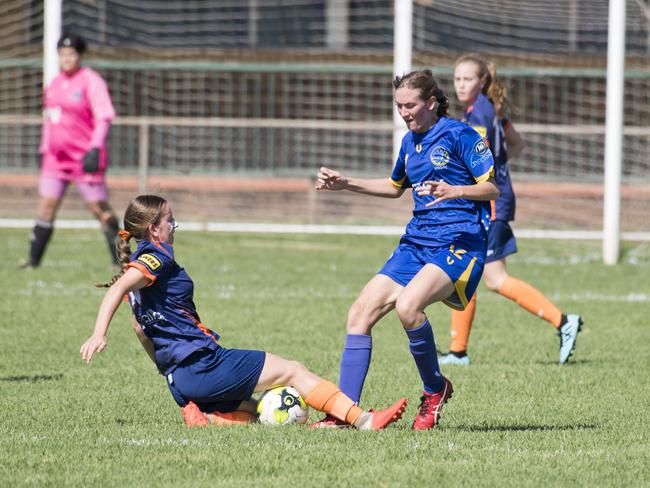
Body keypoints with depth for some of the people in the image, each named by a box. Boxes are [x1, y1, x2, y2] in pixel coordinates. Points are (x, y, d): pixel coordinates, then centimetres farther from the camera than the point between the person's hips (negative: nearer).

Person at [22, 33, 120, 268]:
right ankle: (33, 260, 2)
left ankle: (120, 258, 4)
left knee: (99, 207, -5)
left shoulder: (90, 81, -8)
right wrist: (44, 150, 19)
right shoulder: (54, 83, 14)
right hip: (56, 156, 6)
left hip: (84, 157, -6)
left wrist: (95, 149, -23)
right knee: (46, 204, 0)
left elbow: (103, 118, -14)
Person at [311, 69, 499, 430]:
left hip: (458, 243, -8)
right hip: (416, 242, 8)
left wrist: (453, 191, -27)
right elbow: (395, 187, 35)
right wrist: (346, 184, 27)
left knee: (407, 305, -31)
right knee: (360, 314, -4)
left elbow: (493, 187, -10)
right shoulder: (410, 142, 17)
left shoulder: (458, 135, -6)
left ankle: (435, 389, -8)